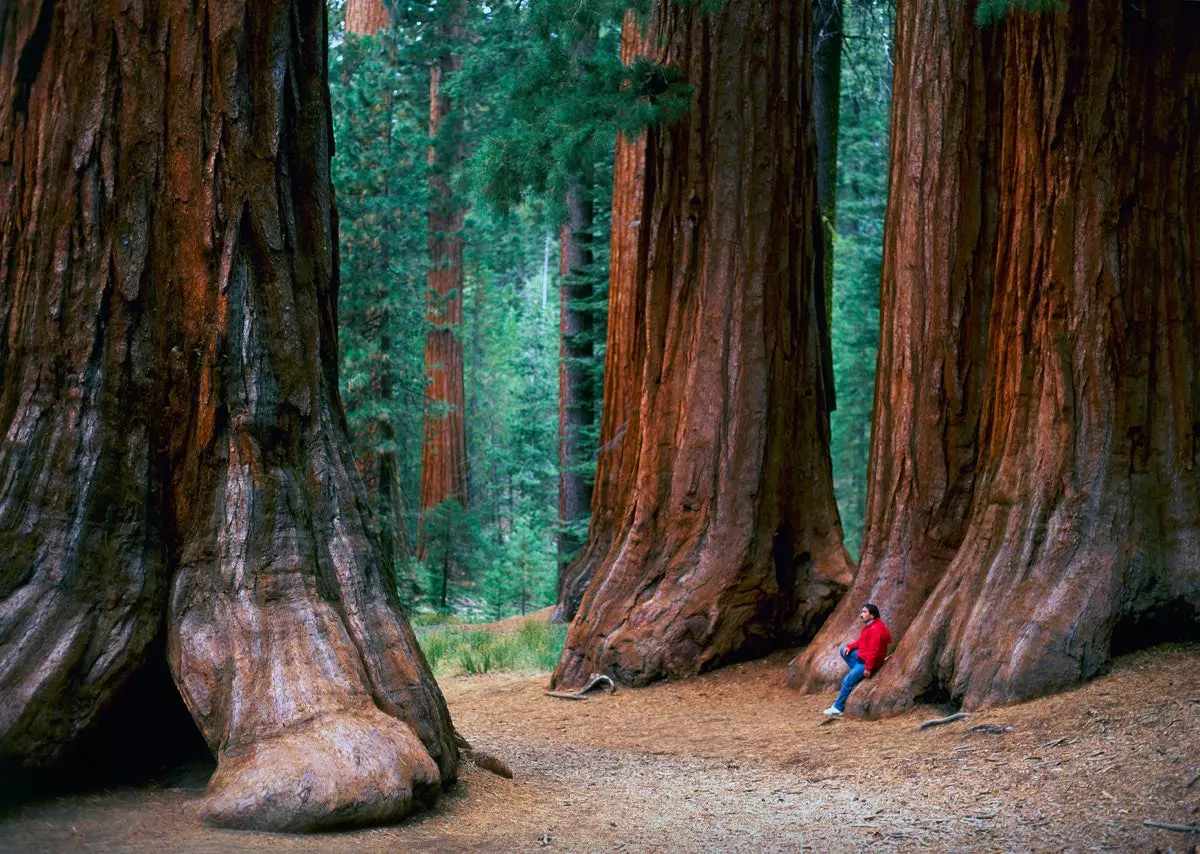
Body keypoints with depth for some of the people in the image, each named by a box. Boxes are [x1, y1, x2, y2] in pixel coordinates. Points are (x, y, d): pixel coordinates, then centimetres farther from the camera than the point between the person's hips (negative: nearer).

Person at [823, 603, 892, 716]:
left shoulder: (875, 629, -25)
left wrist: (868, 668, -27)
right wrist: (849, 646, 1)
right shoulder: (869, 626, 9)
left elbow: (874, 651, -28)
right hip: (862, 656, 10)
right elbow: (861, 642, 18)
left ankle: (838, 708, 4)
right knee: (843, 651, 11)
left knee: (847, 682, -6)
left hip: (868, 662, -10)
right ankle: (859, 675, 6)